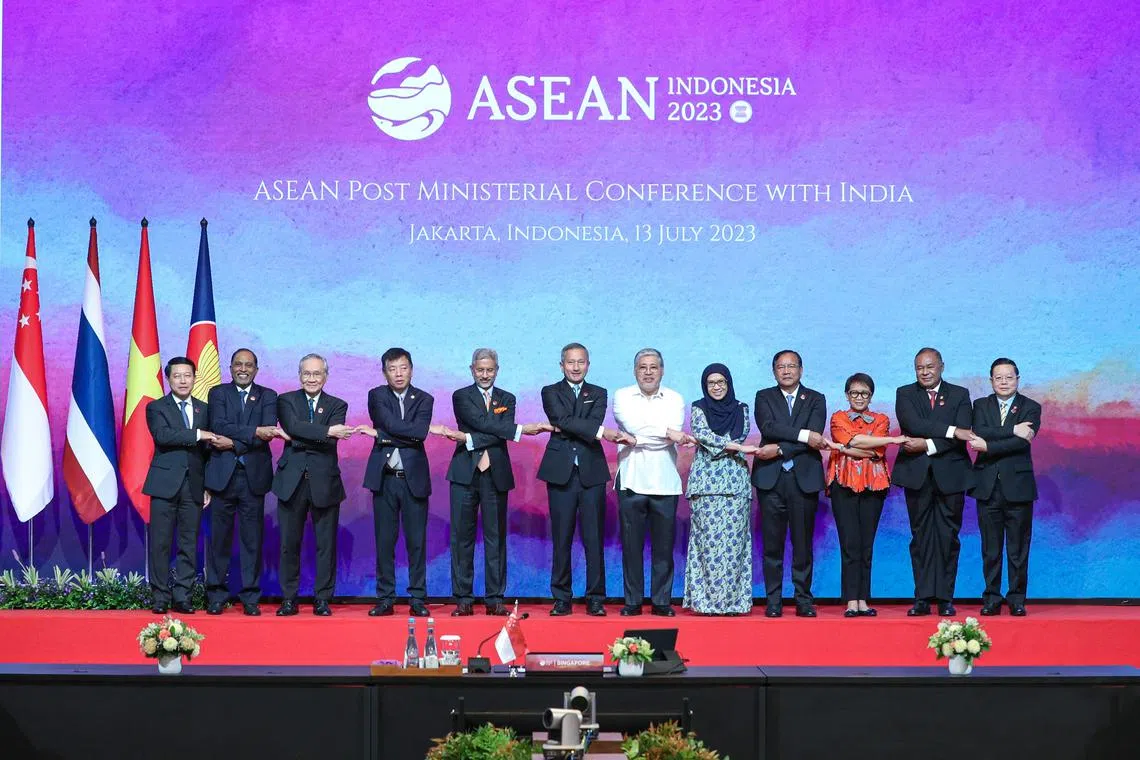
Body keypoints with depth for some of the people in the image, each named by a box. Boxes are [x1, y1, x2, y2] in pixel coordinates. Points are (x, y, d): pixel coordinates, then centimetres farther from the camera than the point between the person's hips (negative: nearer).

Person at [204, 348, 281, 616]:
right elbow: (219, 426, -8)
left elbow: (268, 432, -5)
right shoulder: (218, 393, 10)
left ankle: (250, 597, 5)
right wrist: (254, 432, -18)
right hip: (223, 474, 0)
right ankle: (216, 595, 8)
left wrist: (235, 442, -15)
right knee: (220, 536, 1)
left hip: (254, 475, 0)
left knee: (253, 538, 1)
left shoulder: (267, 397, 11)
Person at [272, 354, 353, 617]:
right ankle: (289, 598, 11)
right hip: (292, 482, 0)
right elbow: (294, 427, -13)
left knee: (326, 544, 2)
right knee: (289, 543, 3)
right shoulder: (286, 400, 8)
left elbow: (332, 440, -8)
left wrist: (298, 438, -13)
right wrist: (326, 432, -22)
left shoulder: (337, 406, 9)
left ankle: (323, 599, 10)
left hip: (324, 483, 0)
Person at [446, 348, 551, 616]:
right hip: (465, 473, -2)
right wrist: (522, 430, -18)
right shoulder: (461, 397, 5)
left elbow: (503, 433, -3)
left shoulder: (507, 399, 14)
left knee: (495, 537, 2)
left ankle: (495, 599, 6)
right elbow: (482, 423, -12)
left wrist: (471, 440, -16)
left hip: (495, 474, 2)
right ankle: (463, 600, 2)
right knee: (462, 536, -2)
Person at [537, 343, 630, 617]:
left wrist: (566, 429, -12)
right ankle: (562, 599, 7)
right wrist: (600, 432, -16)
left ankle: (595, 599, 3)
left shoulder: (598, 394, 14)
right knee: (561, 539, 1)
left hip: (592, 473, 1)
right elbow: (563, 420, -10)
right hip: (561, 473, -1)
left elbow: (595, 421, -5)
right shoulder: (551, 393, 8)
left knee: (594, 539, -1)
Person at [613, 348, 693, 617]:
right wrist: (667, 432, -8)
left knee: (664, 545, 2)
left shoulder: (674, 399, 9)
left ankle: (662, 601, 9)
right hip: (632, 481, -1)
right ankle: (633, 601, 8)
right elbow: (633, 426, -11)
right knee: (631, 545, 1)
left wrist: (637, 439, -11)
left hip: (665, 483, 1)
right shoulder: (622, 396, 7)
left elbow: (673, 435, -7)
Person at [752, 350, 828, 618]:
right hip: (770, 477, 0)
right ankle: (774, 600, 5)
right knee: (772, 543, 0)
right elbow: (768, 428, -9)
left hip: (804, 477, 0)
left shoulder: (816, 400, 10)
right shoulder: (764, 397, 10)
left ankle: (803, 599, 8)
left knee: (803, 543, 2)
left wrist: (780, 449, -13)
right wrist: (803, 435, -16)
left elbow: (814, 440, -5)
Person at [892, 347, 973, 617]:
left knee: (948, 537, 0)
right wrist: (952, 431, -17)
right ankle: (923, 598, 3)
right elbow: (913, 424, -12)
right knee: (921, 537, 2)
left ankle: (945, 598, 4)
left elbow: (962, 436, -6)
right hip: (917, 473, 0)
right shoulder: (905, 394, 8)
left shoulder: (959, 395, 8)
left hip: (949, 473, 0)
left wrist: (928, 445, -14)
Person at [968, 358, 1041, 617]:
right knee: (990, 548, 3)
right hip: (988, 486, 2)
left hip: (1018, 486, -2)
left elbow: (1023, 442, -12)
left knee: (1018, 548, 1)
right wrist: (1012, 431, -17)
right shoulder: (981, 406, 11)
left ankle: (1017, 599, 8)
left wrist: (988, 445, -14)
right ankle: (992, 598, 9)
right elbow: (979, 433, -9)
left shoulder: (1031, 408, 4)